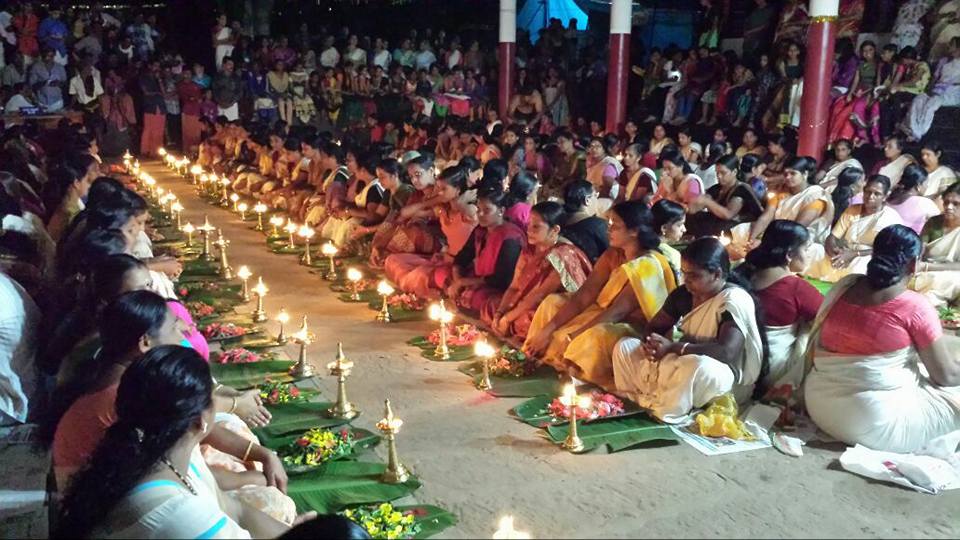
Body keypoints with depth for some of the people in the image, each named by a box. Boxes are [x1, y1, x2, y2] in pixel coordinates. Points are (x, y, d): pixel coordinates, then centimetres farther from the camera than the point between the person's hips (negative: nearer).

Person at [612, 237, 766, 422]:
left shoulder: (735, 300, -20)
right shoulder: (683, 293, 1)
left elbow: (727, 352, -31)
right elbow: (654, 327, 11)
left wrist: (674, 348, -27)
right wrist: (651, 344, -14)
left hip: (724, 380, -7)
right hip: (679, 366, 7)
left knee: (698, 366, -41)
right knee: (624, 346, 0)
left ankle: (664, 413, -20)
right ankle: (636, 403, -11)